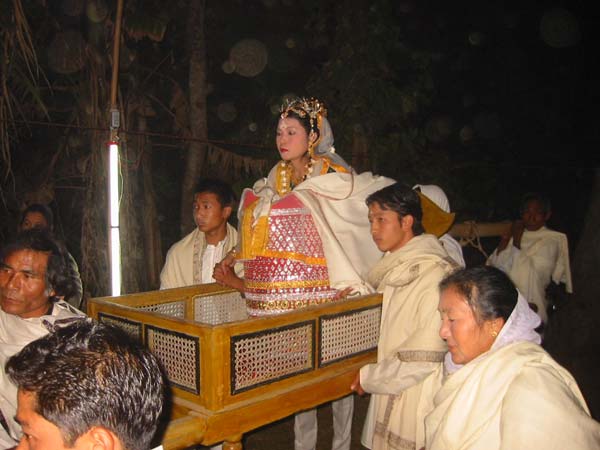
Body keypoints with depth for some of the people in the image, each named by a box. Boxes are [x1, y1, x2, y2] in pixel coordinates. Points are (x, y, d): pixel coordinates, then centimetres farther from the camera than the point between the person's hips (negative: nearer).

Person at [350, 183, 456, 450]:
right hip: (391, 396, 8)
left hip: (418, 405, -8)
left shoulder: (435, 274, -20)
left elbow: (426, 357, -22)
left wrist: (369, 377, -11)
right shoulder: (396, 269, 9)